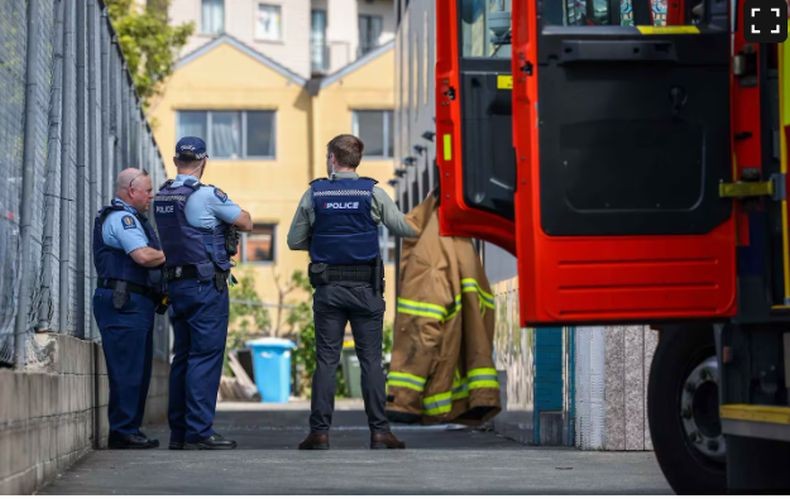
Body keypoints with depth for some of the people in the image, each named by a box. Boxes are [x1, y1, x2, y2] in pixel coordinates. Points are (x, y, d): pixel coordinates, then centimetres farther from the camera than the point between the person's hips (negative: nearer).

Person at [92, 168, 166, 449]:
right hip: (124, 302, -11)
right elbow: (143, 256, -21)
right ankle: (123, 433, -9)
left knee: (138, 370, 11)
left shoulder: (129, 218, 25)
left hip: (135, 303, 11)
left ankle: (130, 429, 15)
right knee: (127, 370, -10)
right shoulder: (121, 218, -10)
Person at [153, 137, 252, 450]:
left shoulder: (160, 197, 8)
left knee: (183, 357, 11)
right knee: (206, 356, -6)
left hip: (175, 282, 7)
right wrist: (237, 213, 17)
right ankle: (199, 431, -9)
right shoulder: (207, 195, -12)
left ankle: (178, 432, 13)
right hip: (206, 284, -7)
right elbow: (246, 224, -4)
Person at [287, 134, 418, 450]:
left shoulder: (314, 194, 1)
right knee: (371, 360, 2)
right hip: (365, 288, -1)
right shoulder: (372, 193, -2)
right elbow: (406, 230, 2)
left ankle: (320, 432, 0)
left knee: (326, 360, 3)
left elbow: (294, 241, 6)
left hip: (327, 288, 1)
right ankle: (379, 431, -1)